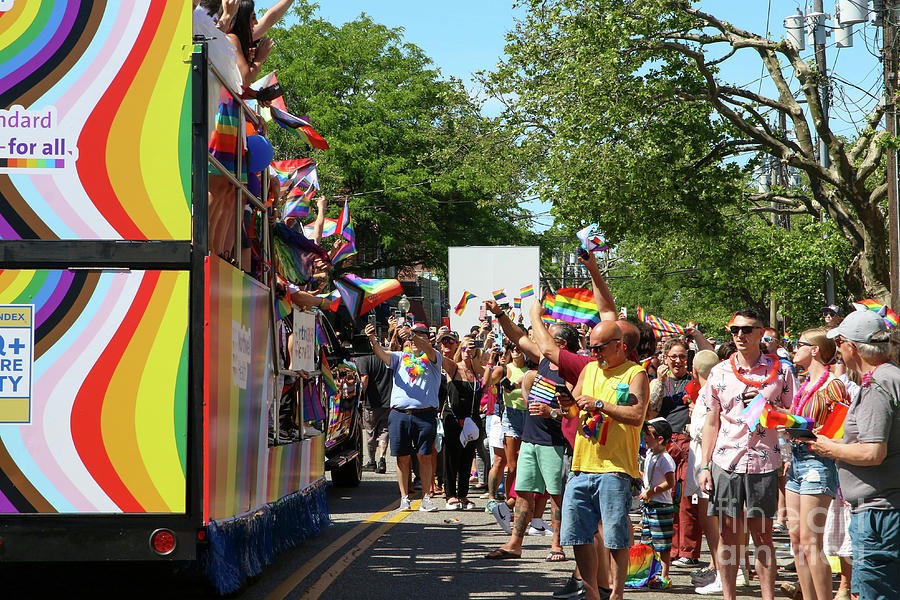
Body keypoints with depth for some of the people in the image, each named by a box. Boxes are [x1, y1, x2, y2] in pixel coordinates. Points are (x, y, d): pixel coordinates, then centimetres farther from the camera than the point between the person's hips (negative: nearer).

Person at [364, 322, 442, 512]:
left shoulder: (432, 359, 8)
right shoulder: (400, 358, 15)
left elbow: (427, 348, -15)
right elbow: (382, 354, -2)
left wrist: (411, 334, -34)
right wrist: (372, 339, -23)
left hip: (425, 415, -2)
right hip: (399, 414, 2)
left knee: (425, 457, 0)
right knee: (403, 458, 4)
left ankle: (426, 498, 7)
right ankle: (404, 498, 12)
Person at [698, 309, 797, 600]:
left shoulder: (780, 370, 1)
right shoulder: (719, 372, 7)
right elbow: (711, 423, 10)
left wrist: (765, 405, -14)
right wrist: (704, 466, 5)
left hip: (764, 463, -1)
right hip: (725, 462, 2)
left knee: (763, 535, 4)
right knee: (728, 534, 5)